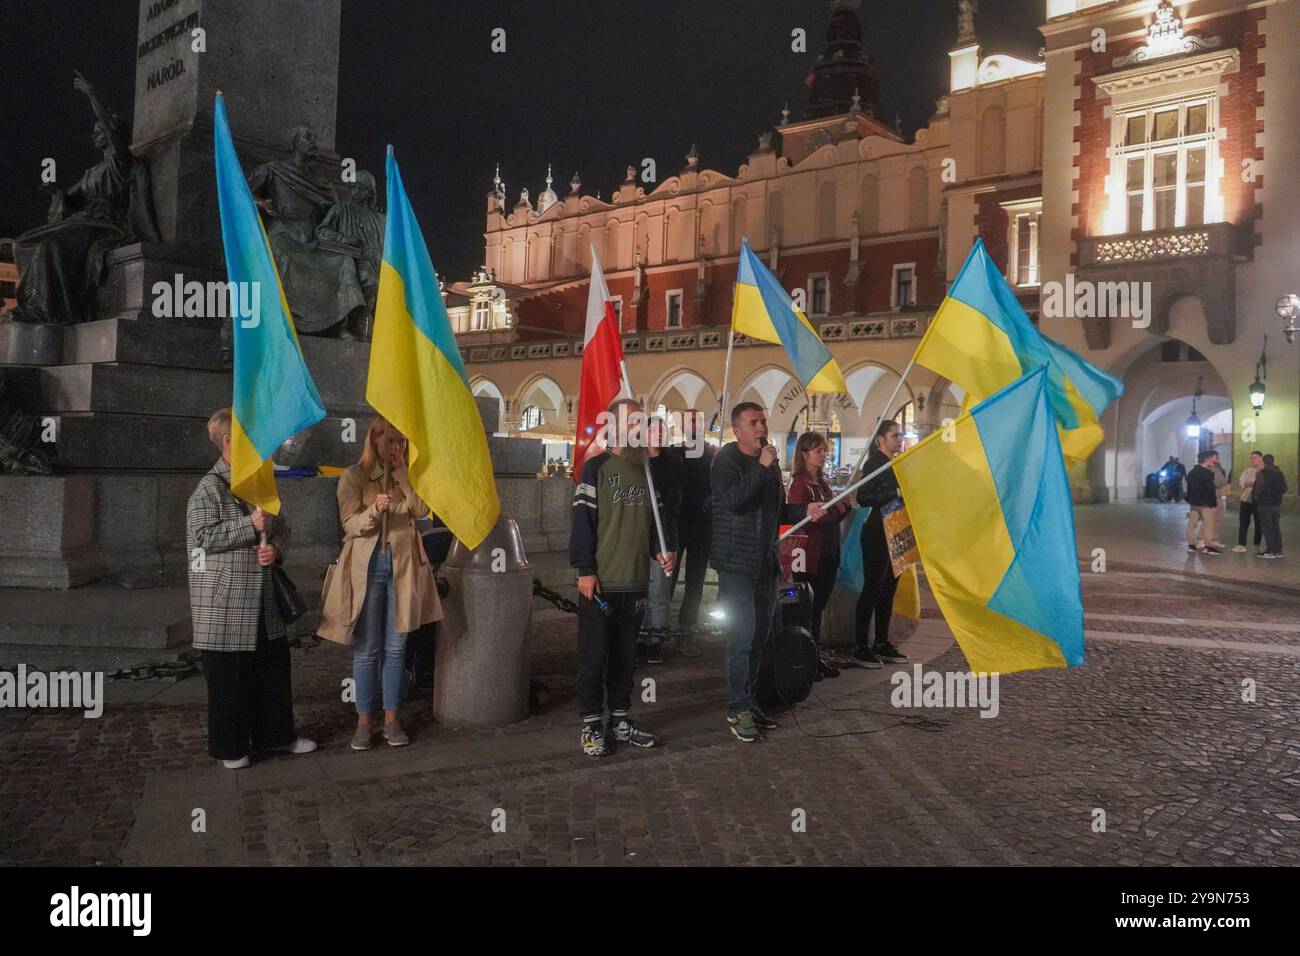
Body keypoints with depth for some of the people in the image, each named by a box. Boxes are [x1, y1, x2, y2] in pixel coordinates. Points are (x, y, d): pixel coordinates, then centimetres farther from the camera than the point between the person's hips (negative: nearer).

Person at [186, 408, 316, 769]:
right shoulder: (210, 487, -10)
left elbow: (282, 527, 17)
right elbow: (203, 536, -17)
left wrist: (276, 548, -4)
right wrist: (250, 526, -21)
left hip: (263, 596, 7)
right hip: (224, 600, -7)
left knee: (273, 663, 14)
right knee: (228, 672, 3)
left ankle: (275, 733, 29)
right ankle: (230, 746, 18)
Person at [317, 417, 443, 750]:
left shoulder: (410, 477, 11)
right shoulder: (353, 477, 1)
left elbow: (421, 510, -5)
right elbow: (350, 525, -6)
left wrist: (402, 471, -9)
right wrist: (374, 510, -25)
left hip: (402, 567, 3)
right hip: (367, 567, -3)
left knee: (396, 647, 6)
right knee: (366, 649, 1)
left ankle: (391, 720, 16)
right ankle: (364, 722, 12)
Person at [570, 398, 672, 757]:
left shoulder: (648, 470, 13)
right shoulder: (597, 467, -5)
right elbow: (583, 521, -9)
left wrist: (661, 550, 2)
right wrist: (585, 569, -14)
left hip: (636, 582, 6)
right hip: (600, 582, -5)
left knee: (626, 655, 13)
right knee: (594, 656, 2)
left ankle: (620, 720, 24)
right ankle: (592, 725, 13)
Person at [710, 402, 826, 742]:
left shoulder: (770, 462, 13)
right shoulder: (727, 459, -9)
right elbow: (732, 500, -25)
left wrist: (805, 510, 5)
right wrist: (762, 468, -24)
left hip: (765, 562, 8)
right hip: (736, 562, -7)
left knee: (759, 635, 12)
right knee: (742, 636, -9)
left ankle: (747, 700, 24)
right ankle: (737, 709, 2)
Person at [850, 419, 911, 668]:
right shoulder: (874, 464, -10)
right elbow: (863, 498, -20)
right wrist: (896, 493, -22)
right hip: (877, 534, -8)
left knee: (888, 589, 10)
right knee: (873, 589, -6)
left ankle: (882, 644, 18)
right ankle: (860, 647, -1)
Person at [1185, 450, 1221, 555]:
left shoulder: (1191, 472, 11)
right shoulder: (1207, 473, -14)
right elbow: (1210, 490, -17)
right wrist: (1214, 502, -10)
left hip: (1193, 502, 8)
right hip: (1205, 503, -8)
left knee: (1192, 523, 10)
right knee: (1208, 524, -2)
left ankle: (1191, 545, 13)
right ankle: (1208, 546, -4)